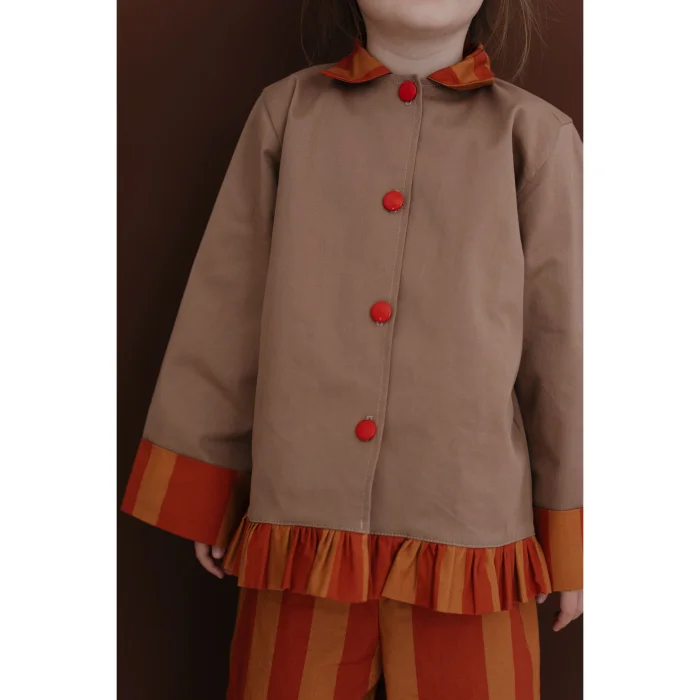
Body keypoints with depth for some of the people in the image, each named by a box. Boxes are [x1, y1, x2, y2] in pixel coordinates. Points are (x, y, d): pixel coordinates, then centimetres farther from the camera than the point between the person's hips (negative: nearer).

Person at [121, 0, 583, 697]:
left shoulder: (534, 134, 1)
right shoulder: (289, 110, 5)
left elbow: (562, 339, 2)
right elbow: (225, 310, 7)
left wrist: (573, 546, 5)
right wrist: (204, 493, 9)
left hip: (467, 527, 0)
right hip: (303, 517, 1)